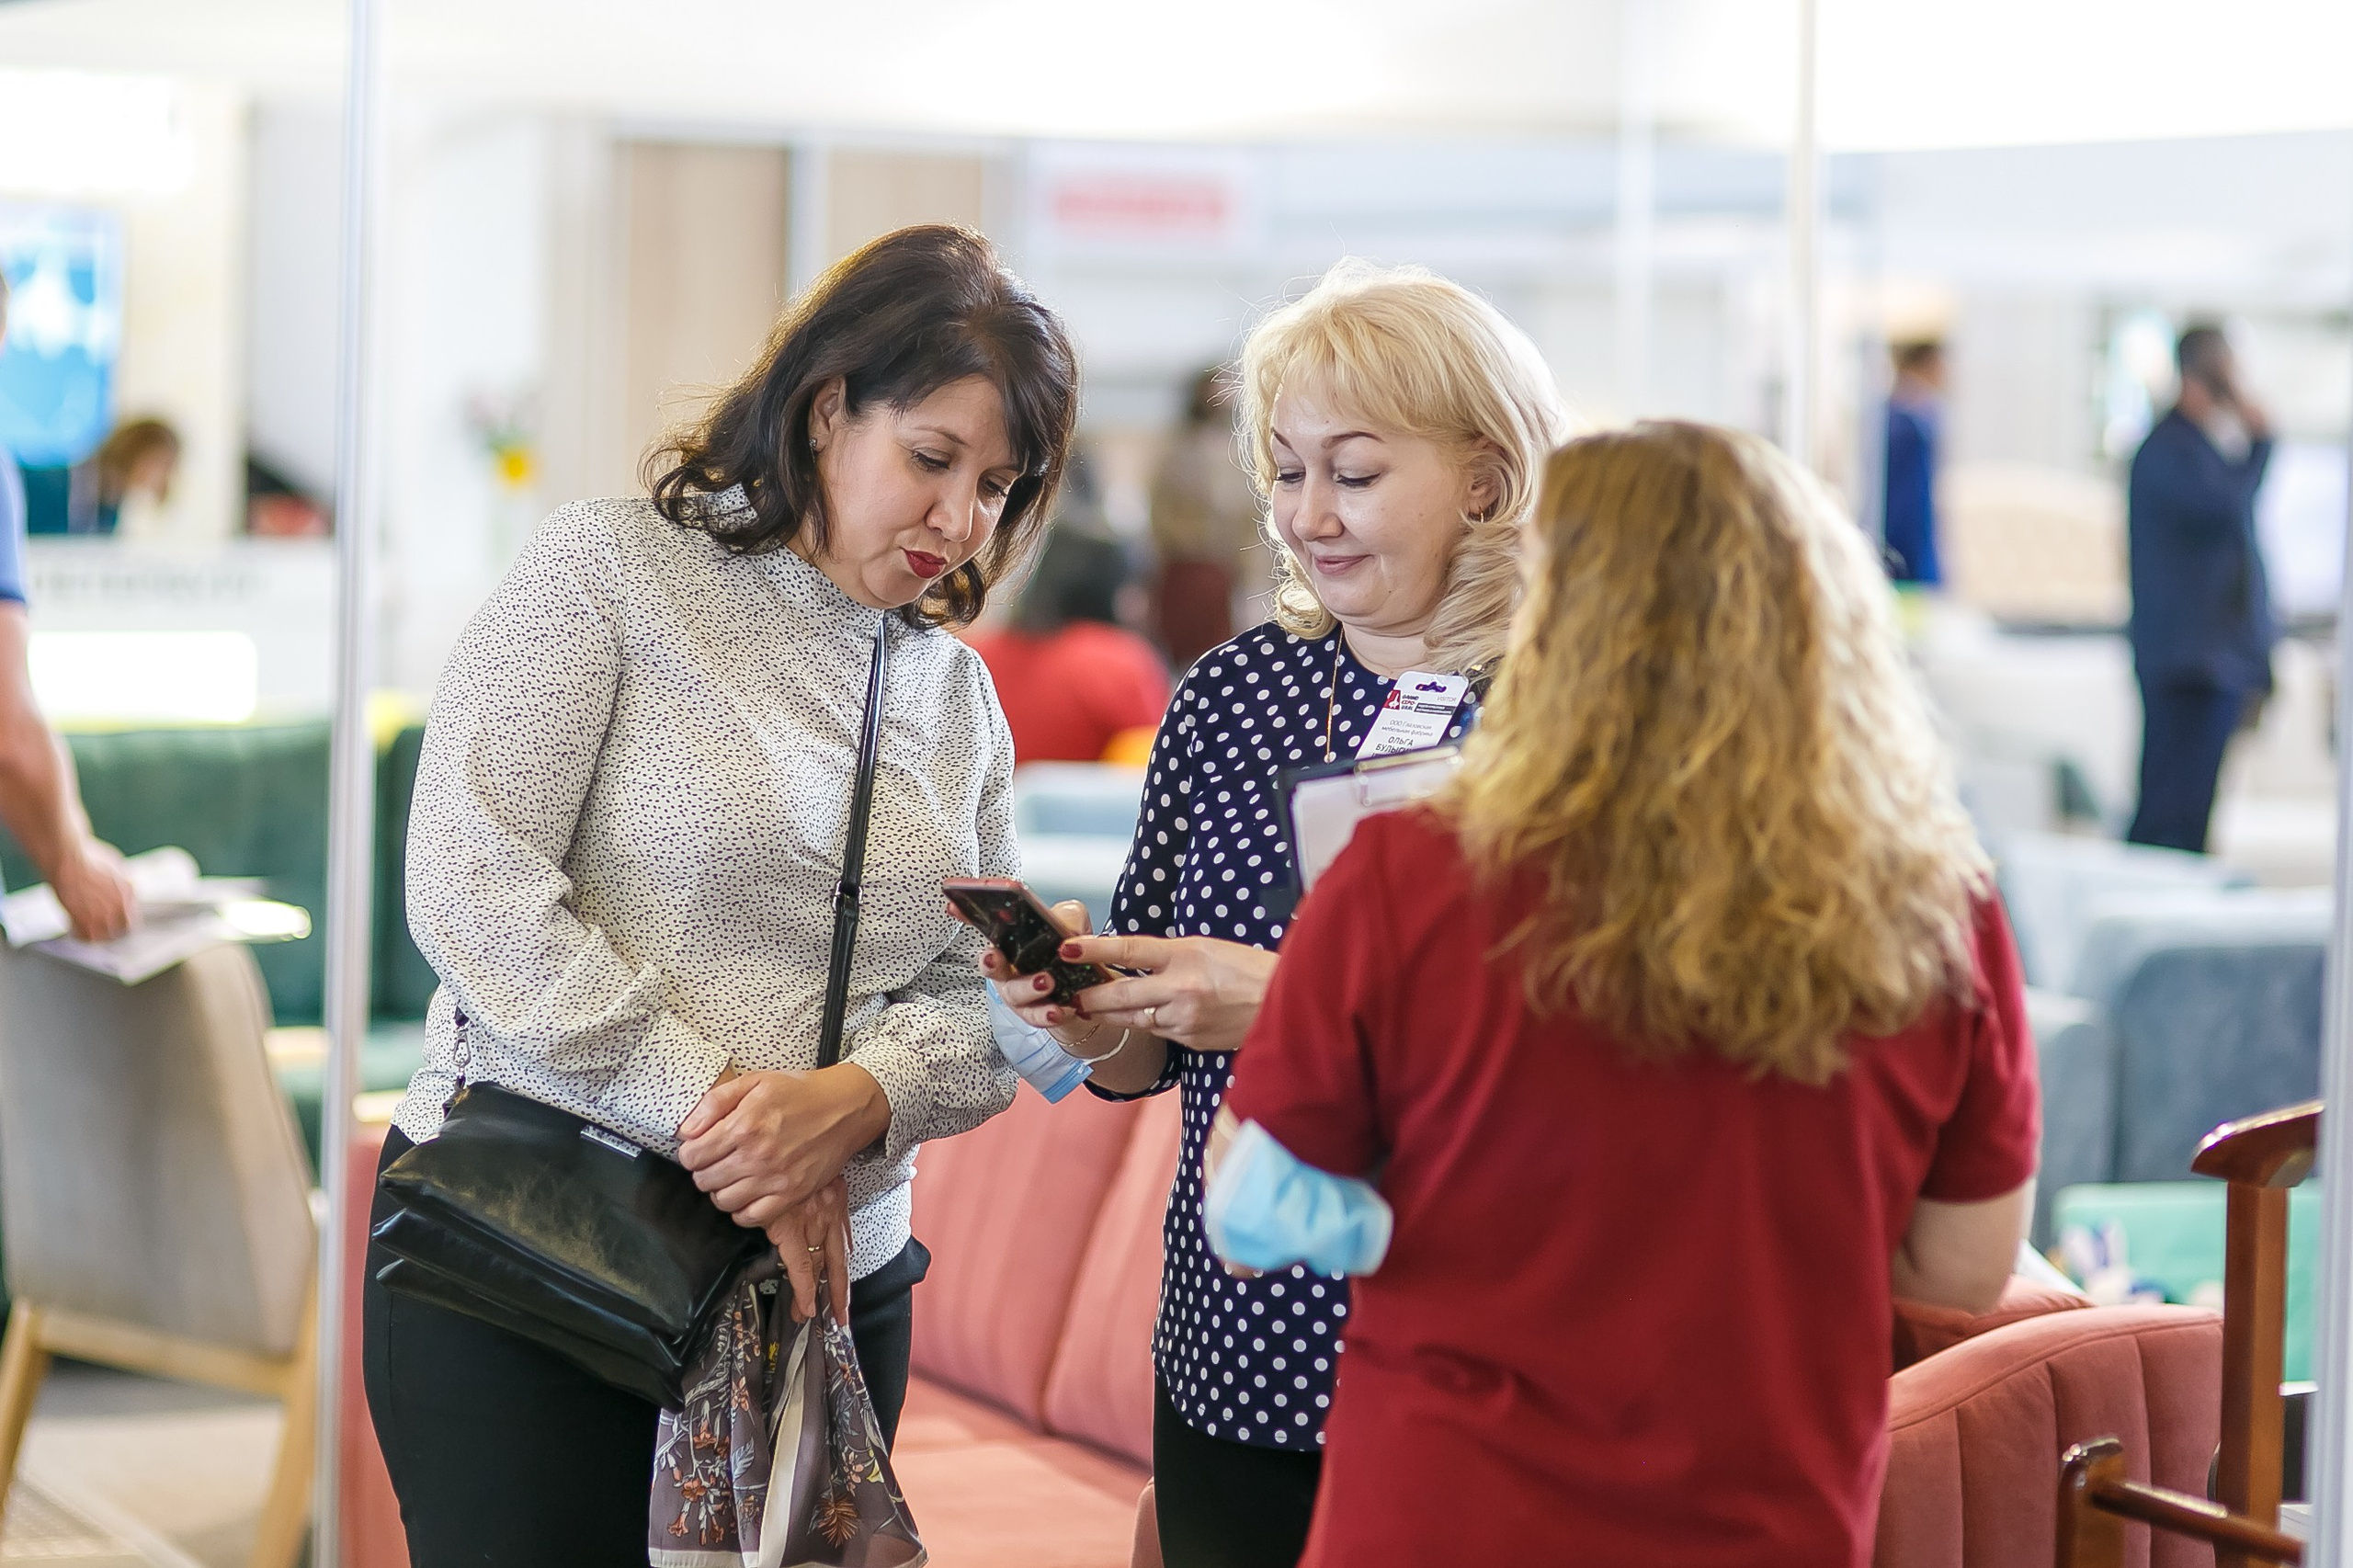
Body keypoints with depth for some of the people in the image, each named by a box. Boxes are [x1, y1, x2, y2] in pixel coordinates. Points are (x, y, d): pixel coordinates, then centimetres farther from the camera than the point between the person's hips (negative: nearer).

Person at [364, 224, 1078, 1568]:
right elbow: (472, 884, -14)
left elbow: (980, 1006, 8)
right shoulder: (612, 573, -4)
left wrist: (851, 1103, -15)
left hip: (827, 1288, 5)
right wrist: (710, 1106, -18)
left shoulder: (956, 692, 13)